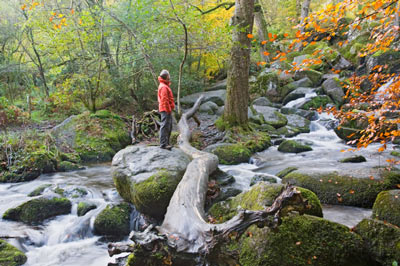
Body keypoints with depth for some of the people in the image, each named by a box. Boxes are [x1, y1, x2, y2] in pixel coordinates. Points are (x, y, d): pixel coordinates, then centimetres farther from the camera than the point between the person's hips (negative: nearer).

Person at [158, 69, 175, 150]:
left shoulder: (165, 86, 20)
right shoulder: (163, 87, -14)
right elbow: (164, 100, -20)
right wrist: (168, 110, -20)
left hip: (167, 109, 11)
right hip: (166, 110, -11)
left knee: (169, 126, 15)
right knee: (165, 126, -10)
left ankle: (166, 143, 20)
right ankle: (163, 144, -10)